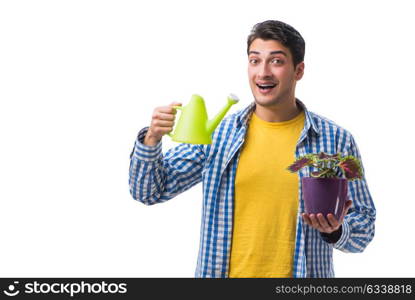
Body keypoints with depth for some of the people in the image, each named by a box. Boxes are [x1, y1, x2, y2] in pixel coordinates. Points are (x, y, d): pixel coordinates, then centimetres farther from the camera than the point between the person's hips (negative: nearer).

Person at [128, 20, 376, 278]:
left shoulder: (336, 140, -5)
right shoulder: (217, 132, -2)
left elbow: (364, 228, -1)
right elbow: (150, 191, 1)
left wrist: (336, 231, -22)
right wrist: (152, 139, -16)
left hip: (302, 272, -1)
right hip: (223, 271, 2)